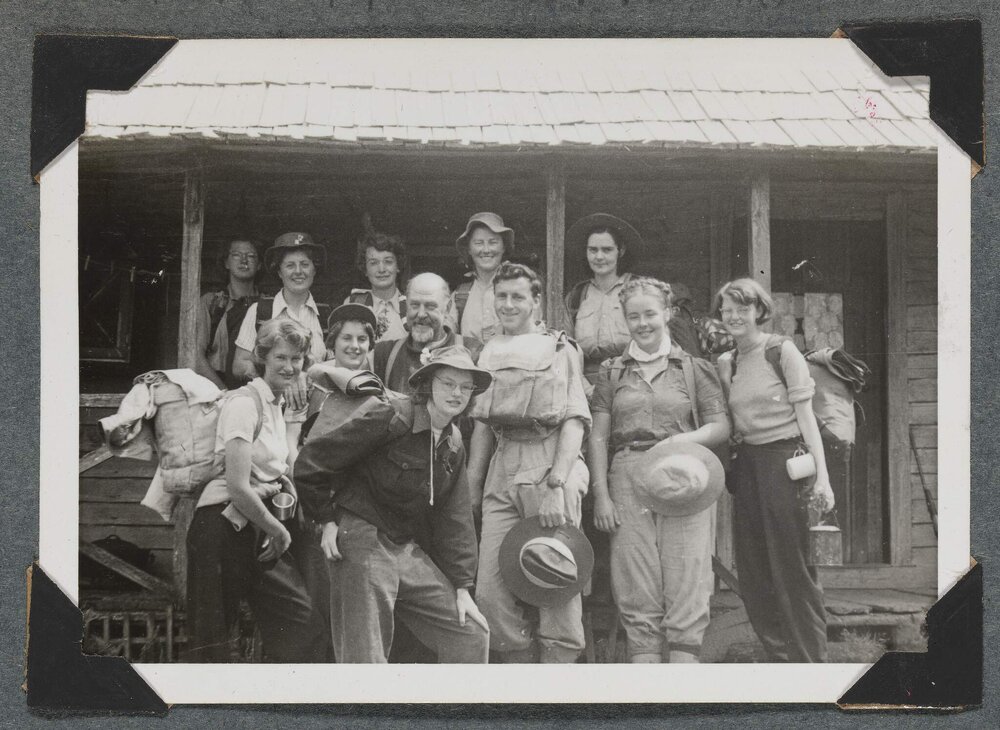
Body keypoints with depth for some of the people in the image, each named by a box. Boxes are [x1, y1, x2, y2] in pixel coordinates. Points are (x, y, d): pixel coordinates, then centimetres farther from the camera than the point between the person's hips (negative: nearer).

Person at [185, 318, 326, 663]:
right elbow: (238, 487, -19)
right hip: (225, 527, -8)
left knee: (303, 626, 0)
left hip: (260, 528, 8)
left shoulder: (276, 406, 14)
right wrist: (280, 531, -8)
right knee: (213, 641, 1)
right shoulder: (245, 402, -13)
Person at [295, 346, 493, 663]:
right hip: (363, 542, -7)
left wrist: (462, 586, 6)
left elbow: (455, 518, 11)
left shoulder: (453, 444, 9)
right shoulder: (392, 417, -15)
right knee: (366, 655, -3)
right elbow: (312, 459, -14)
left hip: (409, 549, 7)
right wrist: (327, 521, -12)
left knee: (472, 634, 4)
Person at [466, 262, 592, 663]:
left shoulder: (559, 349, 4)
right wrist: (471, 487, 9)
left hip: (551, 468, -4)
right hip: (502, 473, 5)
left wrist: (557, 485, -16)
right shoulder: (489, 353, 17)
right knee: (490, 591, -2)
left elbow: (574, 420, -4)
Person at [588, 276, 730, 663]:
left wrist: (684, 439, -15)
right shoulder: (612, 372, 13)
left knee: (685, 586, -6)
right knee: (636, 592, -1)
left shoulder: (695, 369, 9)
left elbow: (721, 426, 4)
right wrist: (601, 495, -1)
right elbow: (598, 438, 9)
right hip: (628, 483, 1)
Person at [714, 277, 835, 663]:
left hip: (784, 462, -6)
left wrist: (821, 474, -12)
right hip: (746, 467, 6)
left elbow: (805, 415, -7)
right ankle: (780, 655, 18)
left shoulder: (782, 351, -4)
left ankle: (810, 662, 6)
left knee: (793, 571, -3)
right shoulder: (724, 364, 12)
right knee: (754, 576, 7)